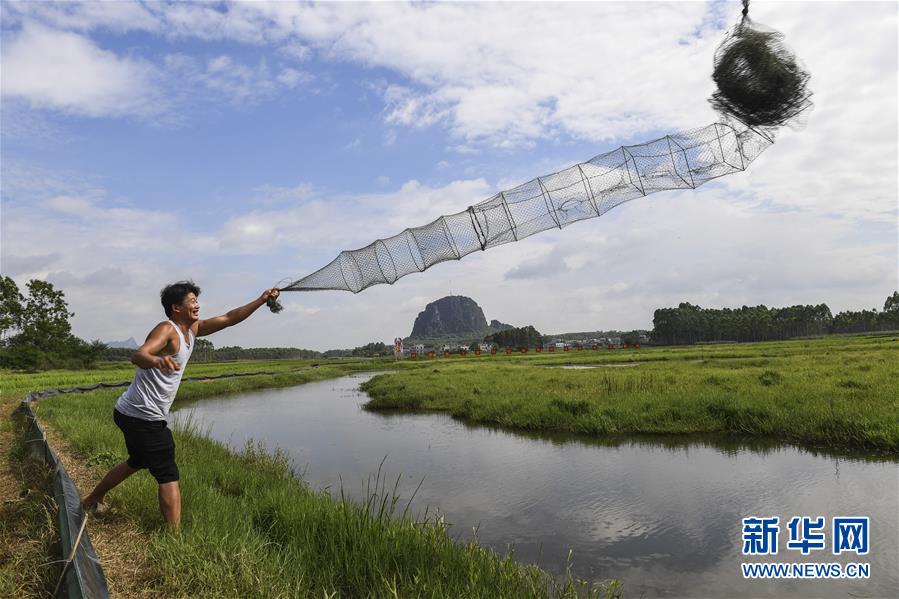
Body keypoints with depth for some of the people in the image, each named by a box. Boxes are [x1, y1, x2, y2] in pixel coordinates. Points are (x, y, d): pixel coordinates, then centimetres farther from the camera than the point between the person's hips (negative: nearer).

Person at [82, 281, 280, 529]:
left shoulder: (192, 329, 8)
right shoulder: (167, 329, -18)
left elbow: (229, 318, 11)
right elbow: (138, 355, -35)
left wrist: (261, 300, 6)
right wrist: (157, 360, -58)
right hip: (144, 416, -10)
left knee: (138, 462, 30)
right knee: (168, 476, -9)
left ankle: (92, 501, 46)